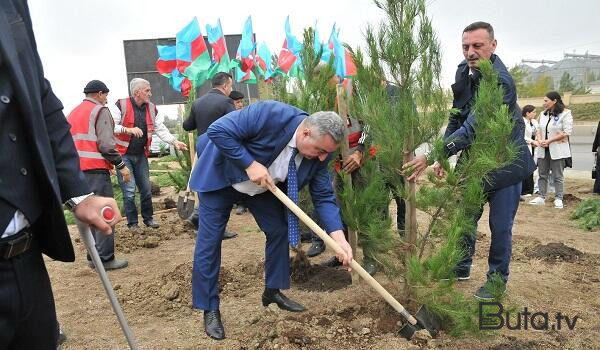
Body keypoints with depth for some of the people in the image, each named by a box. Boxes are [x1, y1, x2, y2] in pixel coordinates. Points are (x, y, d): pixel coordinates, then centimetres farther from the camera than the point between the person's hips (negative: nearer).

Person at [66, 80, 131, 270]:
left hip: (77, 169, 8)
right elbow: (106, 143, -14)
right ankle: (106, 258, -4)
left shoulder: (73, 113, 20)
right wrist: (121, 165, -8)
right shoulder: (100, 111, -4)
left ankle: (93, 256, 20)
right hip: (96, 169, -8)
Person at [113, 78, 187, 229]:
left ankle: (148, 218, 27)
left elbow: (161, 129, 3)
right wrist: (128, 130, -29)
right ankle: (132, 223, 9)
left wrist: (174, 141, -10)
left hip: (141, 155, 5)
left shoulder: (152, 108, 5)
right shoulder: (121, 105, -12)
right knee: (129, 190, -4)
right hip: (123, 155, -5)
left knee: (146, 188, 12)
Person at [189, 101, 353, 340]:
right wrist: (250, 165, -36)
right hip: (220, 178, -5)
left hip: (263, 187, 5)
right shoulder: (268, 114, -37)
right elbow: (217, 130, -33)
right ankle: (209, 309, 11)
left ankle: (272, 291, 24)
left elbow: (324, 197, -14)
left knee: (279, 231, 4)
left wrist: (340, 239, -24)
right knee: (209, 242, -3)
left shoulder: (318, 154, -18)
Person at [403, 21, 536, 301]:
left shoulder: (500, 81, -27)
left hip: (505, 164, -6)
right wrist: (443, 155, -2)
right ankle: (461, 267, 34)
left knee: (500, 226, 4)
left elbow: (474, 128, -36)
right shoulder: (464, 71, -2)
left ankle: (497, 279, 24)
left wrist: (433, 154, -42)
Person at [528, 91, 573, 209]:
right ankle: (541, 197, 16)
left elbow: (566, 132, -12)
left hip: (557, 150, -6)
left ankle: (558, 199, 7)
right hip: (542, 150, 6)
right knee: (542, 175, 9)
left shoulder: (565, 114, -5)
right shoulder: (543, 114, 15)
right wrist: (540, 140, -6)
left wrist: (549, 141, -15)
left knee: (558, 176, 0)